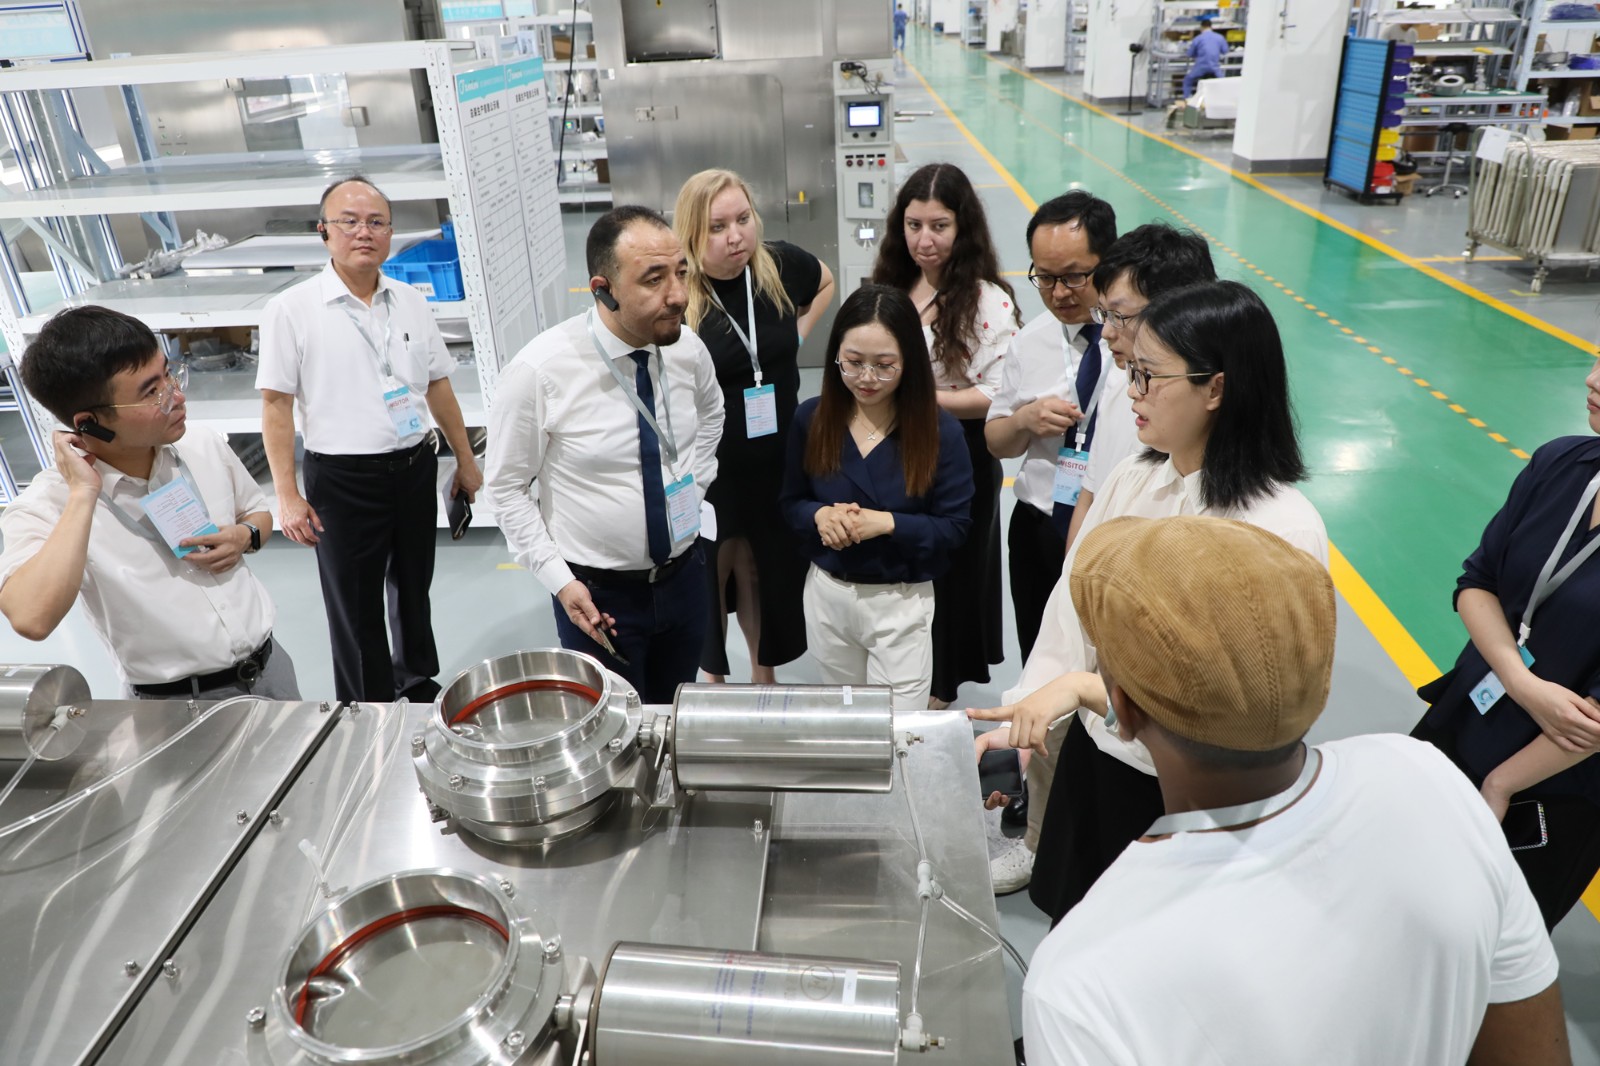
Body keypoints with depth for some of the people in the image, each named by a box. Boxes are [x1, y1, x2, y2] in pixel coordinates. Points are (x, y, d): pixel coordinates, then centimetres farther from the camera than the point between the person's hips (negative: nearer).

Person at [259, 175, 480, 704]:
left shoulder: (412, 303, 5)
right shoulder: (291, 310, -8)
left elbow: (438, 385, 11)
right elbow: (276, 405, -8)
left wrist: (466, 461, 13)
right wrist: (287, 496, -11)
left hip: (416, 470, 4)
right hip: (343, 481, -4)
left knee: (413, 590, 22)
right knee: (355, 611, 8)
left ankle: (417, 680, 44)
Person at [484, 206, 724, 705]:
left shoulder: (689, 349, -9)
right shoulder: (538, 370, -22)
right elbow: (508, 487, -11)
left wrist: (693, 484, 4)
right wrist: (558, 580, -14)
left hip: (685, 575, 4)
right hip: (597, 594, -4)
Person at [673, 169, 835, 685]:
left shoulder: (781, 265, -6)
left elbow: (825, 283, 18)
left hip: (778, 458, 4)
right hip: (705, 467, -4)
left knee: (771, 569, 19)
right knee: (710, 573, 12)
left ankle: (764, 677, 42)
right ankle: (712, 680, 37)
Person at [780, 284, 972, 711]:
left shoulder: (939, 430, -13)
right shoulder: (811, 419, -4)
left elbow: (954, 527, -10)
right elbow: (791, 502, 5)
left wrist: (887, 522, -24)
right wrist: (819, 515, -17)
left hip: (901, 601, -3)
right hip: (826, 594, 3)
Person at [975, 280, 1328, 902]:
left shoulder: (1284, 528, -24)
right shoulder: (1132, 480, -5)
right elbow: (1073, 607, -3)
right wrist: (1019, 719, -9)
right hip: (1093, 755, 6)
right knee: (1071, 933, 26)